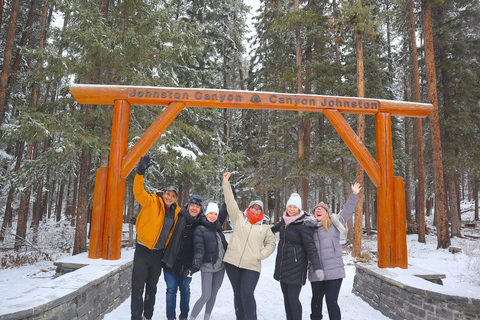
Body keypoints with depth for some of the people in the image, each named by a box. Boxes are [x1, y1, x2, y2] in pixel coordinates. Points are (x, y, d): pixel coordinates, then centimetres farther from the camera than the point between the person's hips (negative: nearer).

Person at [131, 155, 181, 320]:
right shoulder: (152, 202, -11)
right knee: (138, 286, 1)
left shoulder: (176, 212, 3)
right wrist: (140, 173, -41)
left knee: (152, 286, 18)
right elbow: (138, 192, -27)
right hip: (143, 250, -5)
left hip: (159, 252, 5)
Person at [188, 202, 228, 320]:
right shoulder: (200, 229, -6)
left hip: (220, 266, 6)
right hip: (207, 267, -6)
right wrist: (196, 266, -25)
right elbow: (199, 249, -15)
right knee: (206, 296, -8)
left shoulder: (217, 227, 9)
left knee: (213, 294, 12)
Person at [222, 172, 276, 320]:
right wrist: (226, 183, -6)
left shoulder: (265, 227, 10)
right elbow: (230, 202, 0)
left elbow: (271, 243, 13)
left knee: (247, 294, -12)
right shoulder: (239, 218, 7)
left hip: (252, 266, -1)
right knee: (237, 294, 11)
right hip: (232, 263, 1)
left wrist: (261, 255, -3)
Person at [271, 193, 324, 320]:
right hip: (282, 264, 7)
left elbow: (310, 247, -19)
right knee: (286, 296, 12)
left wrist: (317, 267, -25)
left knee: (293, 297, -8)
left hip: (296, 266, -7)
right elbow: (278, 227, 26)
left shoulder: (304, 225, -17)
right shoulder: (285, 219, 3)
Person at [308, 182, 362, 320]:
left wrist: (354, 195, -8)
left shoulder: (334, 222, 3)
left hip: (334, 270, -4)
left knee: (331, 301, -6)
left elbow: (347, 211, -2)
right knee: (316, 298, 19)